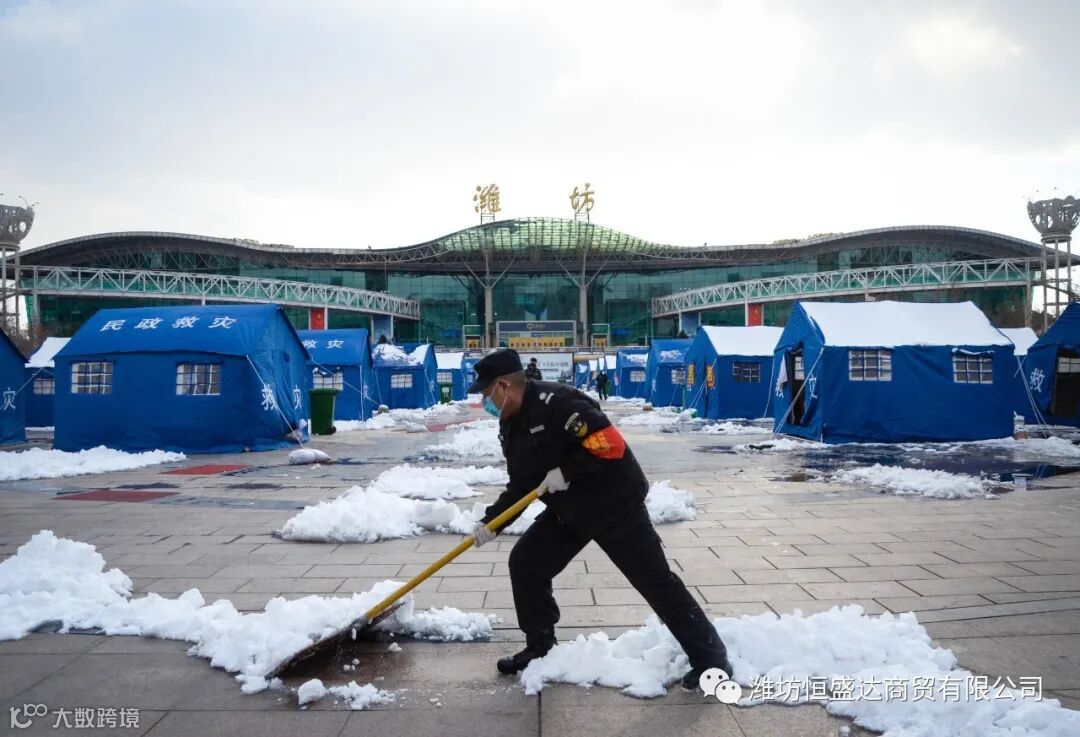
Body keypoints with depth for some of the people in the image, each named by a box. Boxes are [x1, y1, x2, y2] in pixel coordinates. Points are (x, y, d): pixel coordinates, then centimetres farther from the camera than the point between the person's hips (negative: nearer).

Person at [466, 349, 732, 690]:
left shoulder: (555, 402, -26)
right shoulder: (512, 426, 4)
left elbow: (611, 445, -32)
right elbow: (520, 486, 10)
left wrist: (566, 472, -26)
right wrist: (491, 521, 1)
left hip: (614, 504, -9)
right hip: (568, 509, 9)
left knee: (655, 581, -4)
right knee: (524, 564, 5)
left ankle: (711, 659, 8)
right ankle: (539, 648, 22)